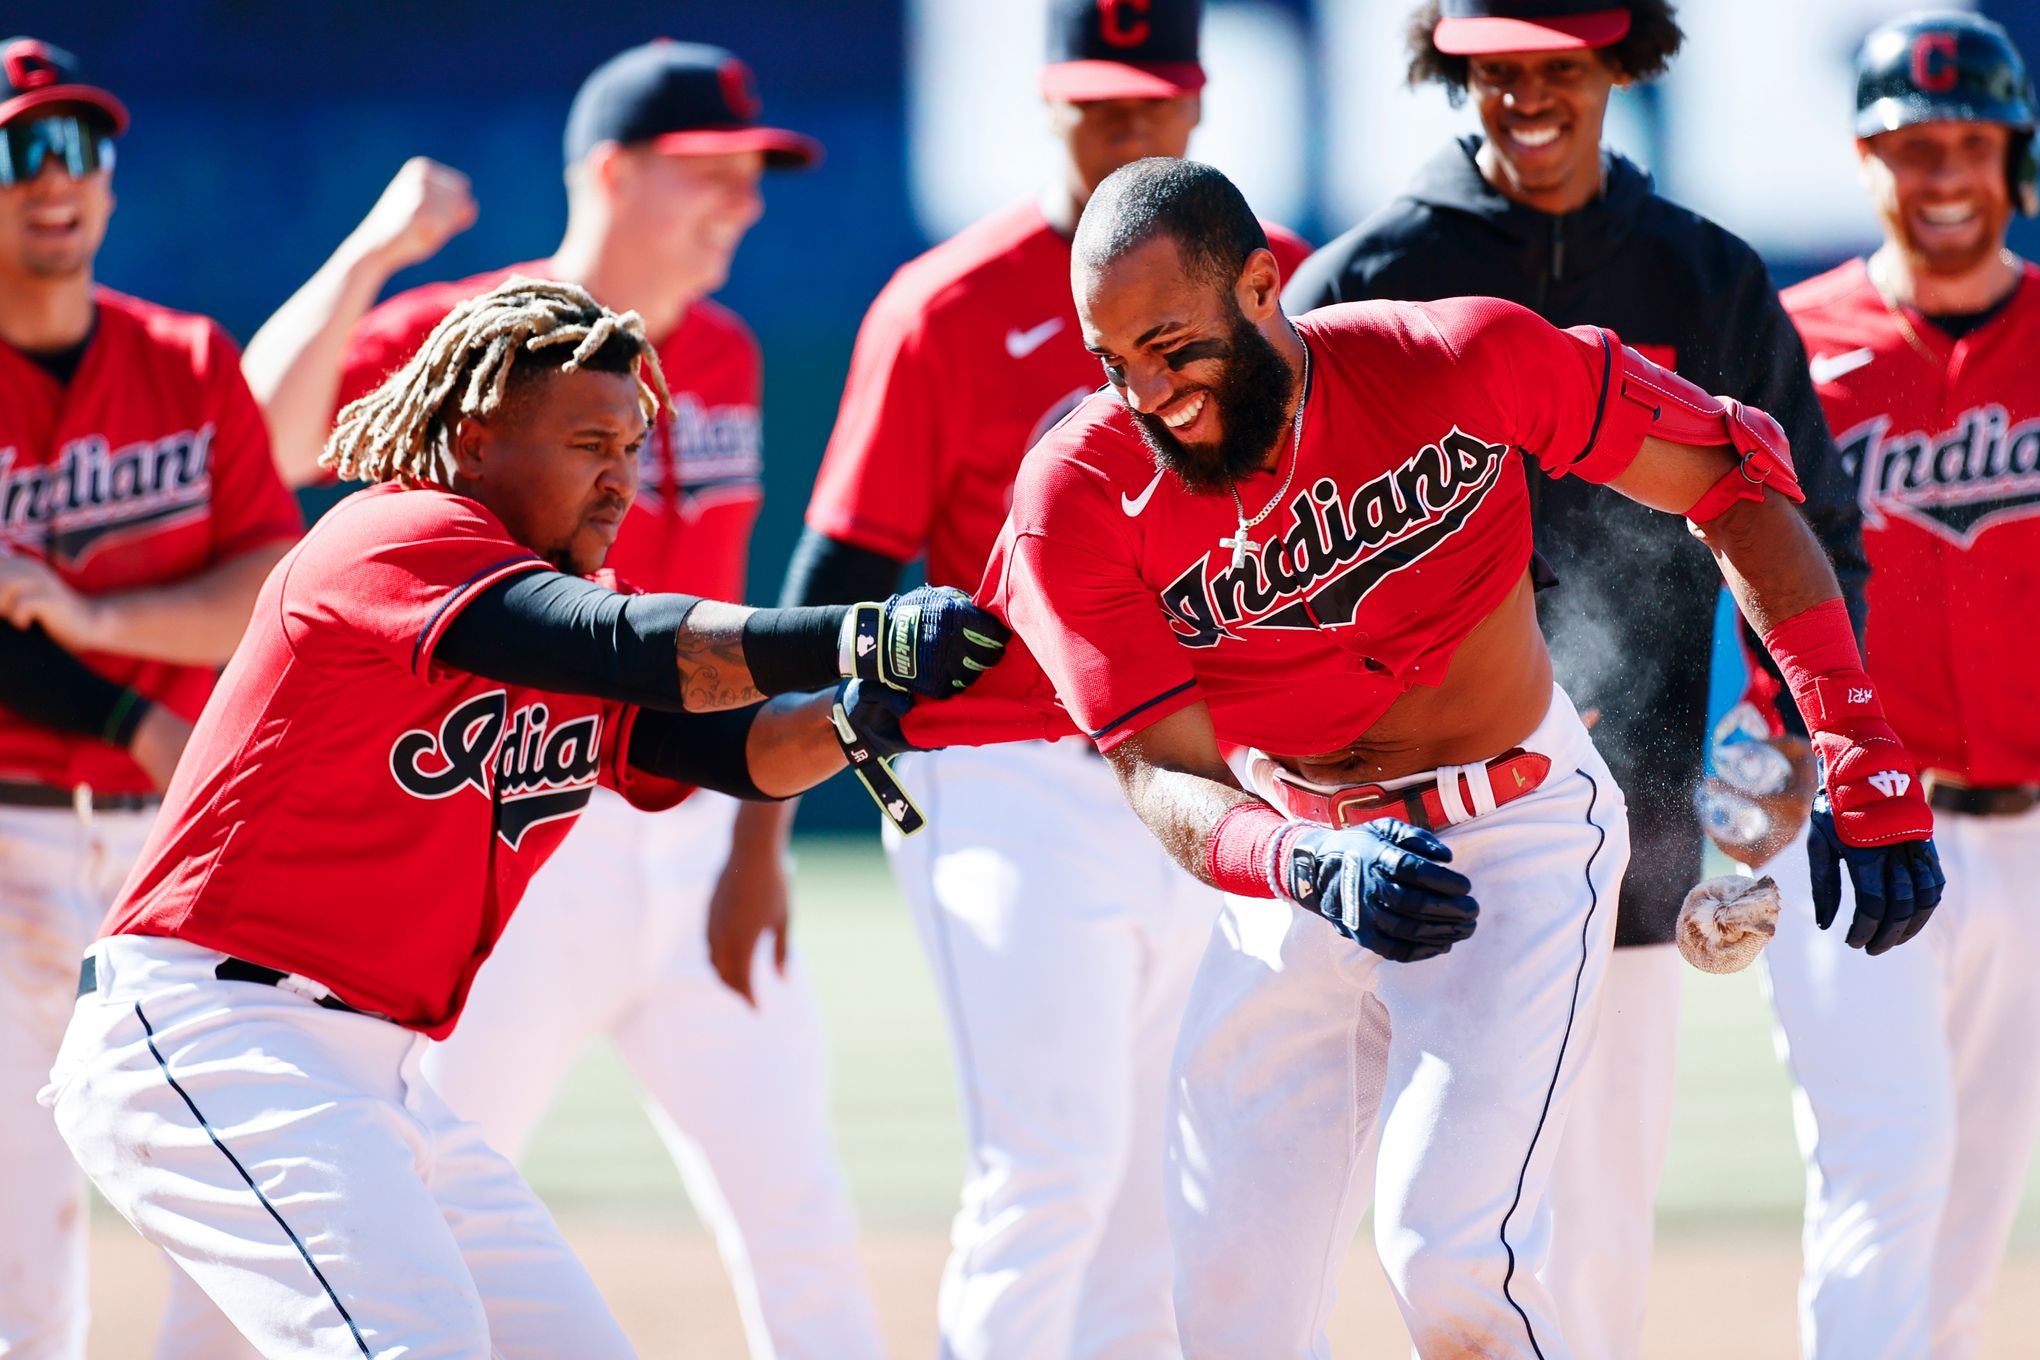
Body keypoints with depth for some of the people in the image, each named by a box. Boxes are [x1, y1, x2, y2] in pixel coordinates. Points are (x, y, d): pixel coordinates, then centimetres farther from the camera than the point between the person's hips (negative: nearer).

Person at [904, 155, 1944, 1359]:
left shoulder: (1465, 364, -21)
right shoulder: (1080, 495, -18)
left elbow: (1733, 475, -9)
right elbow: (1164, 776, -22)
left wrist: (1865, 762, -16)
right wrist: (1311, 868, -46)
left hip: (1516, 836, -3)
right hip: (1293, 855, 3)